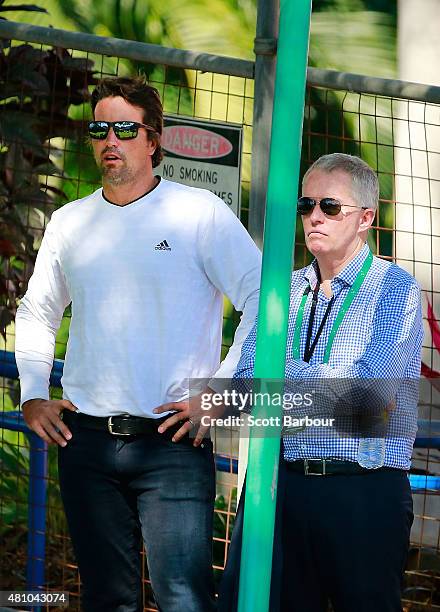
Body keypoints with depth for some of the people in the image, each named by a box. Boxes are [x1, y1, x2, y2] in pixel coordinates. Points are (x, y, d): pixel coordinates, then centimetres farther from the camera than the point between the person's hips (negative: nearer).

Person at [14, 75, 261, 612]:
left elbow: (265, 303, -5)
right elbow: (36, 312, 26)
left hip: (172, 442, -4)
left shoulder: (200, 212, -1)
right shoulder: (69, 222, 12)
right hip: (85, 441, 4)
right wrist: (32, 395, 13)